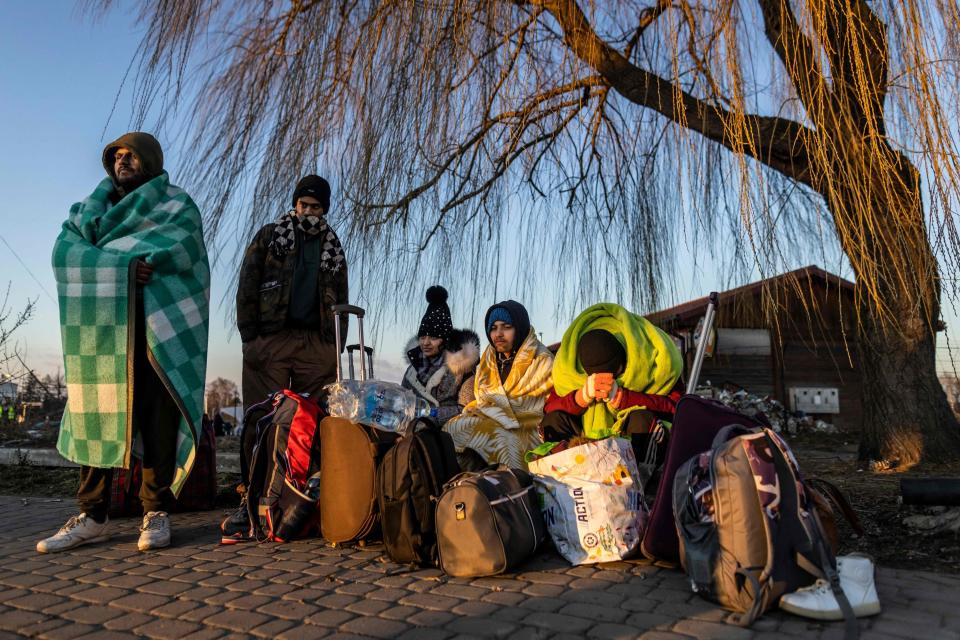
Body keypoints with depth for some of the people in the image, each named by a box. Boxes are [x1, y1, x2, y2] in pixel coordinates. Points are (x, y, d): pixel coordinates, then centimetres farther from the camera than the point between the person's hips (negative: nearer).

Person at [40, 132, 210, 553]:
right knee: (95, 414, 0)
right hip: (100, 327, 4)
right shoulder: (94, 204, 23)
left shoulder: (177, 206, 12)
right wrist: (125, 265, -13)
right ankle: (92, 517, 6)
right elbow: (65, 249, 4)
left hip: (156, 327, -3)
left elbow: (182, 250, -8)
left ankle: (156, 513, 0)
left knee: (157, 418, -6)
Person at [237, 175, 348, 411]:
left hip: (317, 344, 2)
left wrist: (337, 346, 4)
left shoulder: (333, 249, 18)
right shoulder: (269, 236, 11)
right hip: (270, 339, -2)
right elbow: (247, 288, 4)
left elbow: (341, 301, 15)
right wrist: (249, 336, -4)